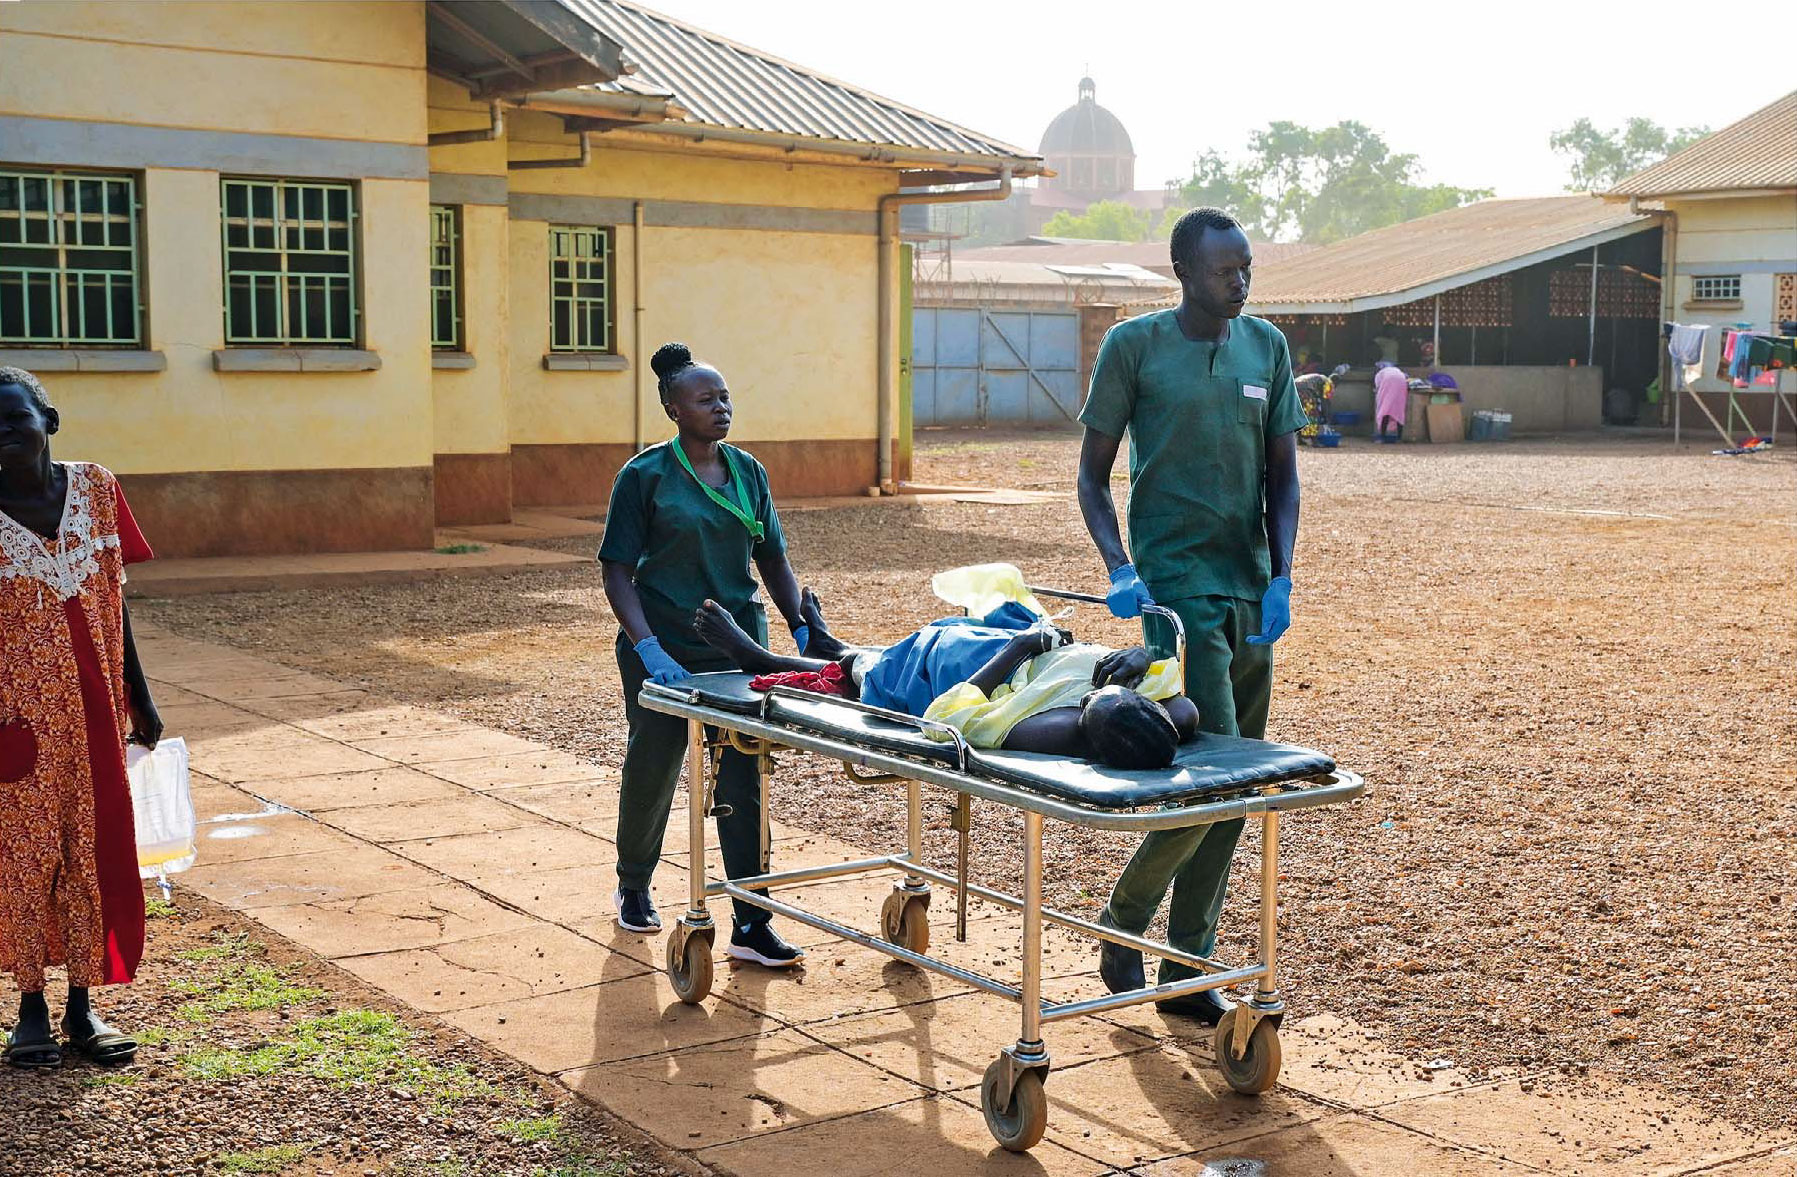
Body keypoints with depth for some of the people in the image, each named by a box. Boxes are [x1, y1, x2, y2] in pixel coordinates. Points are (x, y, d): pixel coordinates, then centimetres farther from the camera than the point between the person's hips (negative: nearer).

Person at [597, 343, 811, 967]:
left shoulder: (748, 472, 7)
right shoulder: (646, 475, -7)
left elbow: (772, 559, 14)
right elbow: (617, 570, -9)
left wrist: (802, 626, 1)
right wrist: (647, 647, -21)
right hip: (665, 651, -3)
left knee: (743, 781, -2)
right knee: (652, 771, 11)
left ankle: (751, 926, 1)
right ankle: (633, 887, 37)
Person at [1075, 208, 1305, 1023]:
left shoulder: (1267, 347, 10)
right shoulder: (1134, 346, -3)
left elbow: (1282, 475, 12)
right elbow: (1092, 474, 0)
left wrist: (1281, 576, -1)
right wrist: (1119, 568, -14)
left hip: (1251, 593, 6)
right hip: (1175, 587, -6)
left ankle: (1188, 965, 17)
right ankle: (1124, 919, 8)